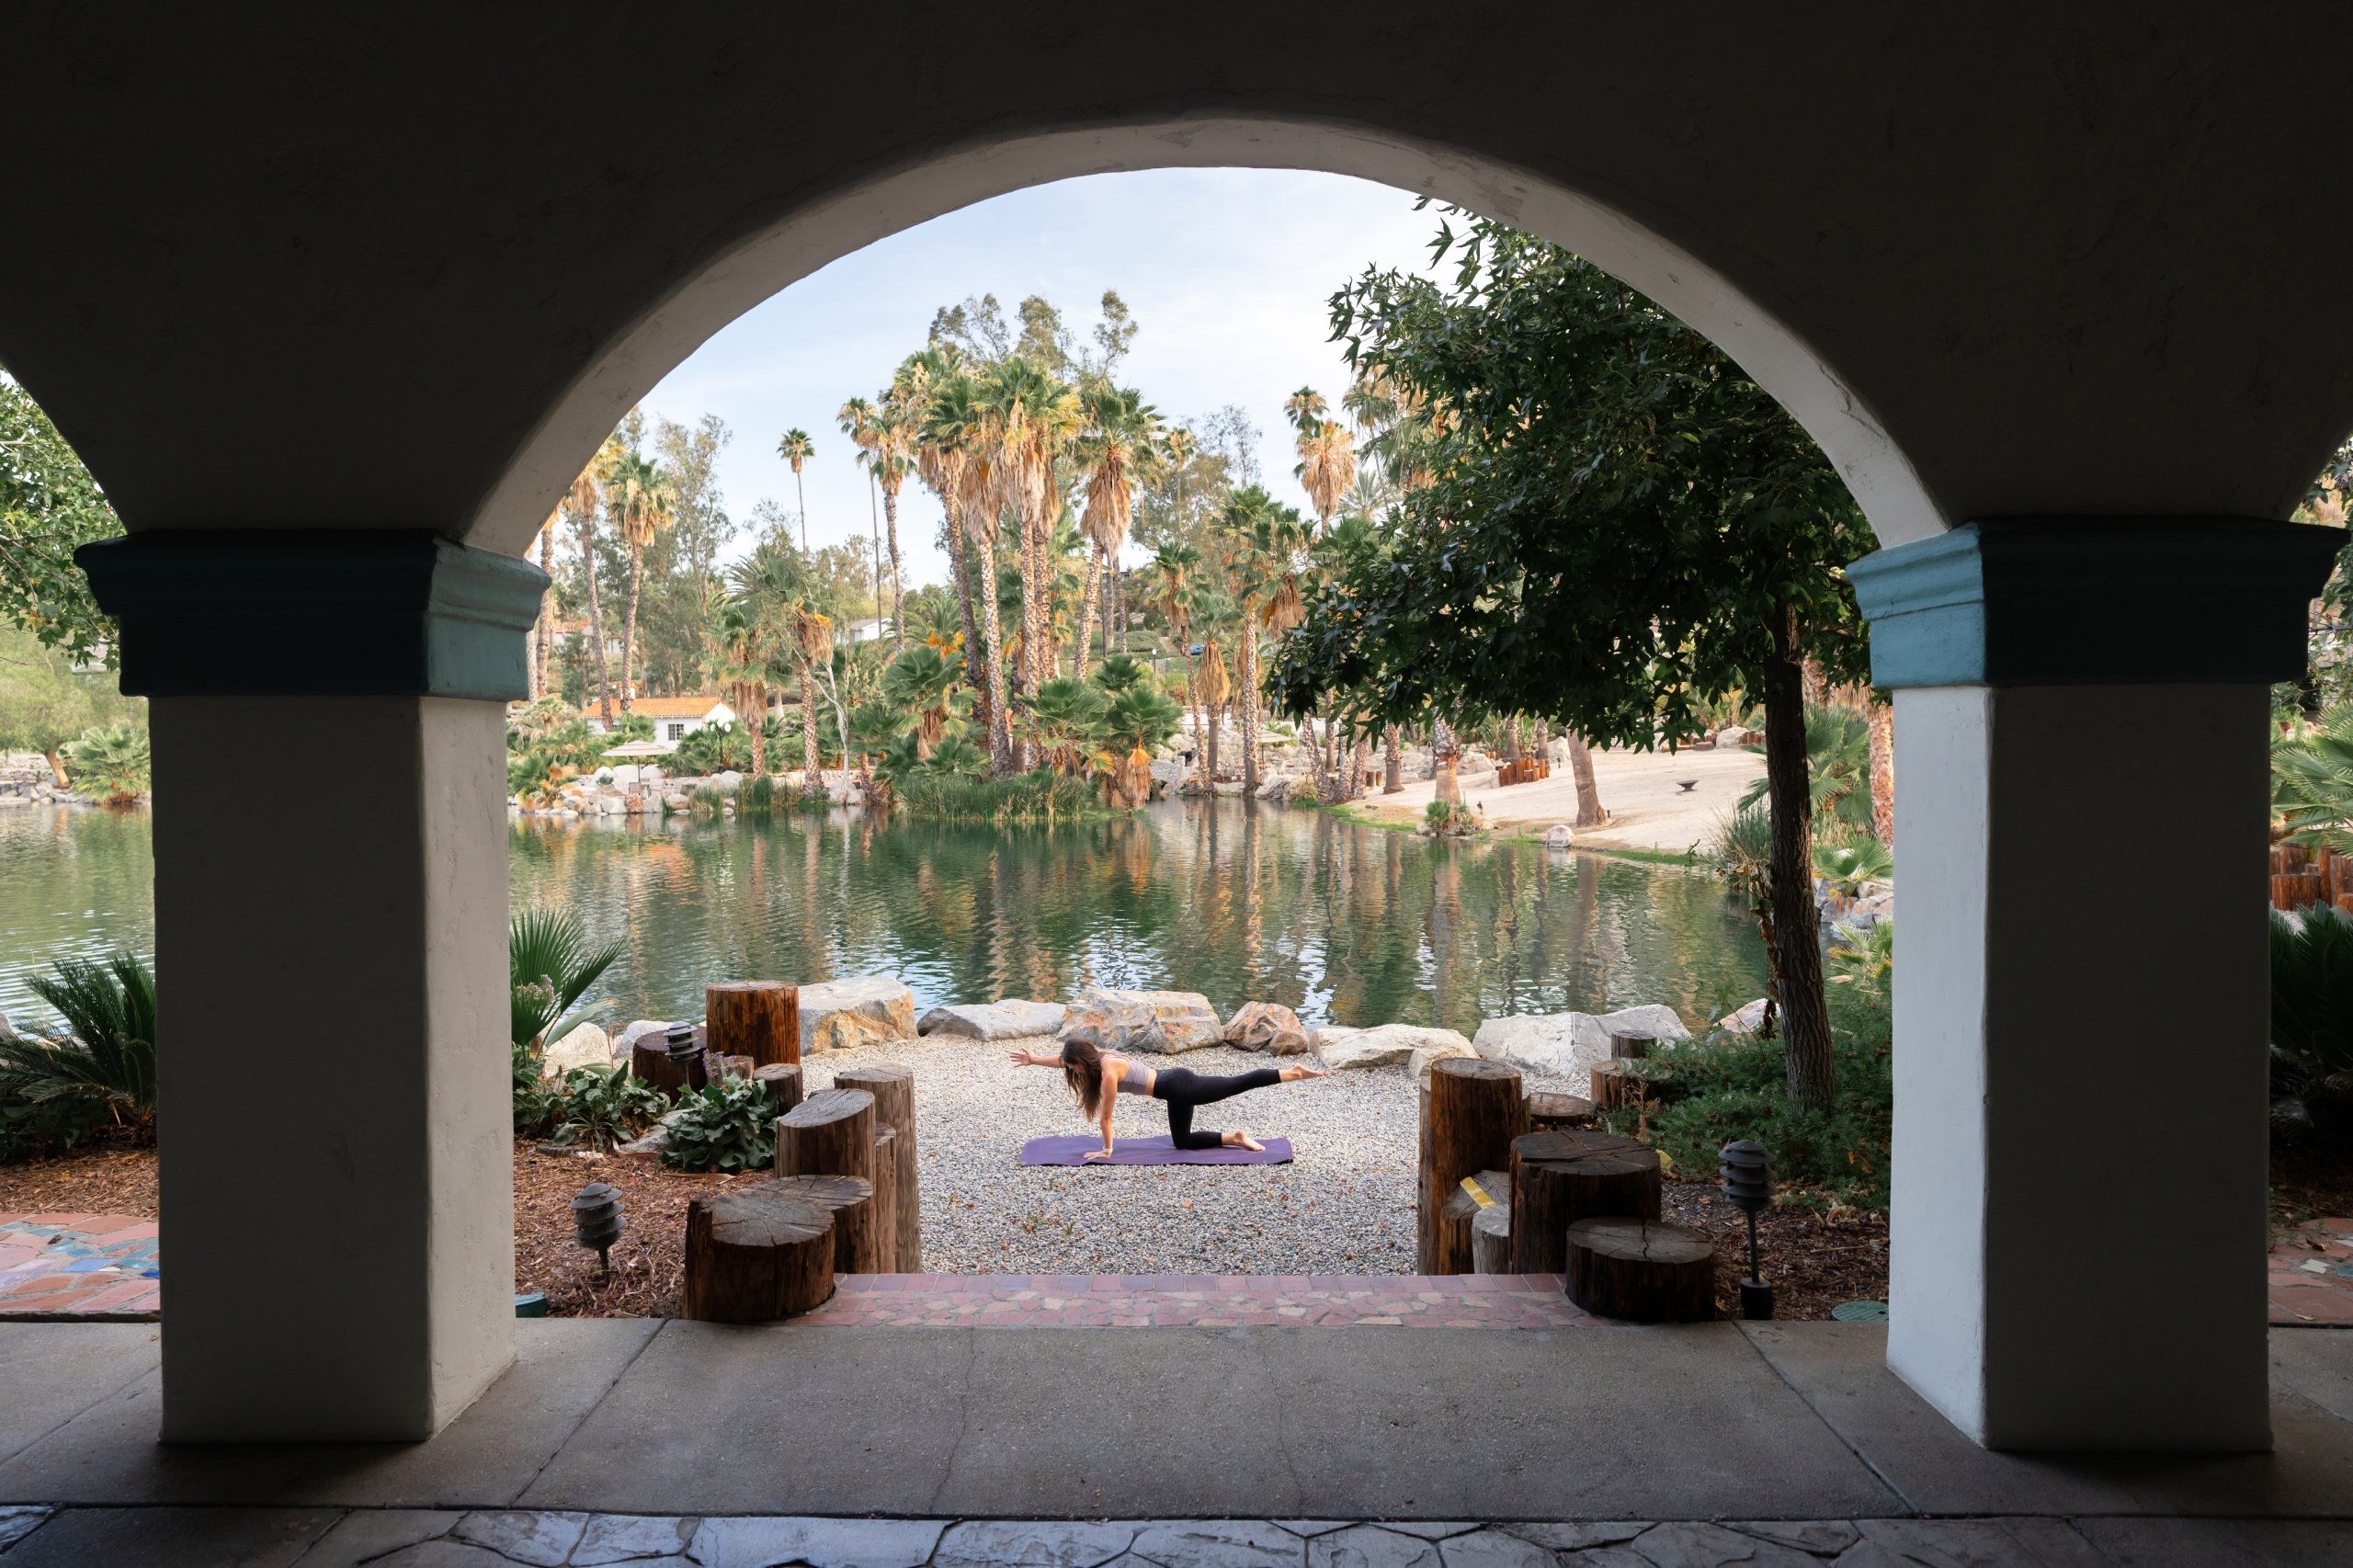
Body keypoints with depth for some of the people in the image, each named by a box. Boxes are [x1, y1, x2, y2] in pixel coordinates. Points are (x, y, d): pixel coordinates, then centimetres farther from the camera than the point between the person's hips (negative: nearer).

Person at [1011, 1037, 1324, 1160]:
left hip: (1178, 1088, -9)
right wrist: (1033, 1060, 27)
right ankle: (1235, 1138, 14)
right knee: (1183, 1141, 17)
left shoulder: (1107, 1072, -19)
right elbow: (1064, 1059, 24)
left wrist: (1106, 1151, -4)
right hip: (1175, 1084, 9)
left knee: (1237, 1085, -6)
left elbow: (1105, 1117, -12)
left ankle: (1292, 1073, -3)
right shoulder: (1100, 1057, 7)